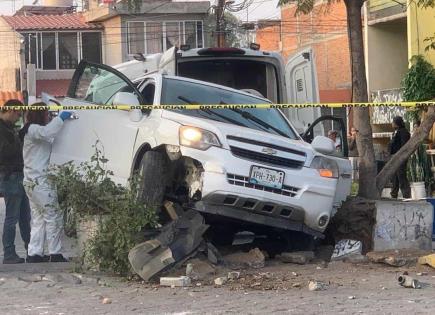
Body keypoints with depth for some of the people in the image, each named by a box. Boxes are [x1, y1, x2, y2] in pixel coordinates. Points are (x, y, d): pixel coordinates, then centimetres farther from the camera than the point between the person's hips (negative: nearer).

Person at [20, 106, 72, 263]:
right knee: (53, 216, -5)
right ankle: (55, 254, -2)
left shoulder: (33, 130, 22)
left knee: (39, 219, 10)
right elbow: (47, 132, -33)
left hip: (32, 182, 10)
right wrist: (60, 118, -22)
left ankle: (34, 254, 8)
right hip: (40, 182, -10)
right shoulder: (33, 129, -12)